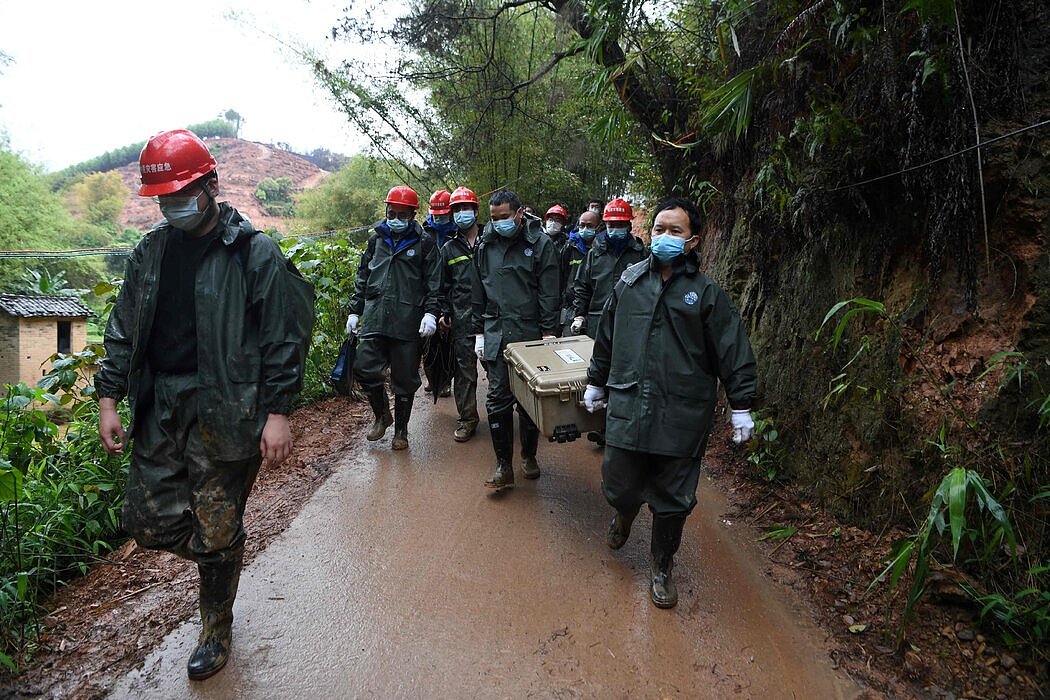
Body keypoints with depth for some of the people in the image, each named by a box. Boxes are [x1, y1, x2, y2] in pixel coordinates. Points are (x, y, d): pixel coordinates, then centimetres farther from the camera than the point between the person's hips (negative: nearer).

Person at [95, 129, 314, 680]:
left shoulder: (254, 253, -8)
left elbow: (285, 338, -9)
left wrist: (277, 413, -13)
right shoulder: (149, 252, 8)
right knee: (148, 522, 8)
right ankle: (217, 555, 39)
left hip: (225, 414, -5)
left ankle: (216, 630, 30)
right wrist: (108, 400, 7)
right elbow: (123, 330, 14)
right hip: (158, 411, 6)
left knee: (218, 534, 5)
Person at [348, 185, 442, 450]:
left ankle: (401, 429, 22)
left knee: (405, 379, 4)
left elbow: (433, 282, 0)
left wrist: (430, 313, -13)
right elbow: (362, 277, 19)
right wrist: (355, 311, 15)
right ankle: (382, 415, 20)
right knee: (364, 368, -6)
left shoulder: (424, 242, 3)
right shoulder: (376, 239, 14)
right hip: (374, 317, 3)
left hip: (407, 321, -3)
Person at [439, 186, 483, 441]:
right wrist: (444, 312, 7)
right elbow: (444, 285, 16)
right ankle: (467, 419, 12)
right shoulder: (449, 248, 13)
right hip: (462, 318, 2)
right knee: (465, 369, 3)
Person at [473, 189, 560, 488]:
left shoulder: (540, 244, -2)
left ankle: (529, 455, 27)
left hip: (531, 335, -2)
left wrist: (549, 333, -9)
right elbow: (479, 295, 13)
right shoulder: (486, 246, 8)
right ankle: (504, 466, 7)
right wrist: (479, 332, 10)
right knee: (498, 401, -1)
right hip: (496, 335, 2)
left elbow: (549, 294, -4)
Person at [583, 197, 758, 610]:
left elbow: (733, 352, -1)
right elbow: (606, 339, 18)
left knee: (673, 501, 8)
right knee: (618, 486, 6)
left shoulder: (706, 293, -1)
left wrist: (741, 406, -2)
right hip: (627, 408, 2)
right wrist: (596, 382, 22)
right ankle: (625, 513, 45)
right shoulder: (629, 284, 8)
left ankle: (661, 568, 32)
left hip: (682, 416, -2)